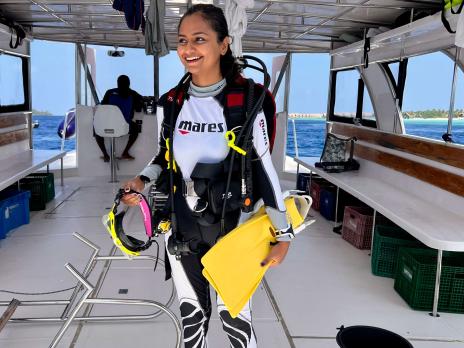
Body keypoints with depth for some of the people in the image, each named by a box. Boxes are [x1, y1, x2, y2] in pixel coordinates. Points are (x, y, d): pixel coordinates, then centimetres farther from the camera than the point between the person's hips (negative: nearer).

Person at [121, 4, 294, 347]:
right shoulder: (170, 103, -3)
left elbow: (263, 168, -9)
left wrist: (284, 233, -11)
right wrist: (141, 180, -8)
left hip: (232, 227, -3)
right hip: (182, 226, 3)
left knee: (234, 313, 7)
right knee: (192, 310, 17)